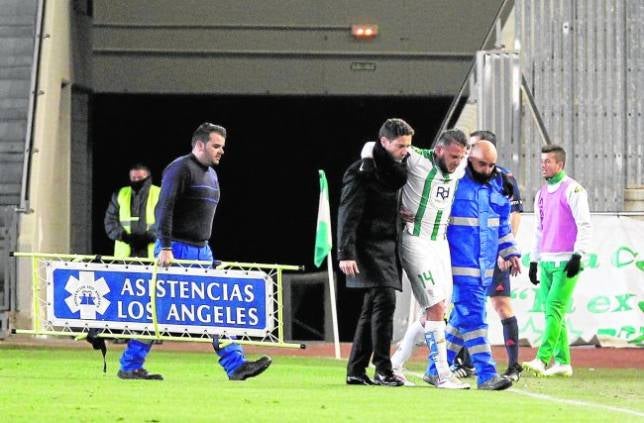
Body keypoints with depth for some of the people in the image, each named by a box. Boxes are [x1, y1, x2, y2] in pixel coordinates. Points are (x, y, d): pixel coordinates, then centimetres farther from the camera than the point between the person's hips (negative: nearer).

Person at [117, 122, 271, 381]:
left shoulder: (211, 175, 18)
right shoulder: (180, 169, -11)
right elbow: (164, 209, -18)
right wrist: (165, 248, -24)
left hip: (202, 252, 9)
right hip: (177, 250, -9)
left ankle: (235, 365, -1)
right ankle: (129, 366, 2)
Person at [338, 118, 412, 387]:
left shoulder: (399, 170, 16)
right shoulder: (363, 171, -10)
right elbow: (348, 213, -14)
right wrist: (345, 253, -21)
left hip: (388, 247, 9)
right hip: (370, 247, -9)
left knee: (373, 308, 9)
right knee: (384, 301, -16)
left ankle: (356, 370, 14)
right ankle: (383, 369, -15)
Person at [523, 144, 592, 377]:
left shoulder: (573, 190, -6)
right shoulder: (541, 194, 17)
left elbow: (585, 225, -10)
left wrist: (577, 255, -17)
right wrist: (534, 261, 20)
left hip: (566, 262, -8)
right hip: (546, 261, 8)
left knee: (554, 309, -15)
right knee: (552, 313, 5)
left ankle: (542, 359, -23)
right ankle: (562, 362, 9)